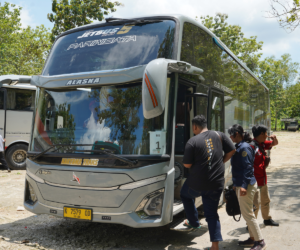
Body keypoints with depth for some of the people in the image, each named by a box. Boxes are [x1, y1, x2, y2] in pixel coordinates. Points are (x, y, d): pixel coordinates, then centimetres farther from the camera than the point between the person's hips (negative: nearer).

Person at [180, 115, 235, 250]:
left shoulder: (192, 141, -14)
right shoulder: (219, 135, 0)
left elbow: (187, 164, -12)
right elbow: (231, 150, 5)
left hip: (197, 183, -4)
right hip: (216, 184, 4)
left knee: (185, 195, 29)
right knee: (212, 214, 14)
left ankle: (194, 222, 35)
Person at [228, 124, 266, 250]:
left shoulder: (244, 148, -16)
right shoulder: (239, 146, 13)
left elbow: (247, 167, -22)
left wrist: (244, 186, -26)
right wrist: (236, 184, 23)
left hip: (246, 185, -10)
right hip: (241, 184, 10)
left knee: (248, 214, -4)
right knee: (246, 213, 16)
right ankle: (252, 238, 26)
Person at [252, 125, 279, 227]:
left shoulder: (262, 144, 6)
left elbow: (275, 143, 22)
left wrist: (274, 138, -2)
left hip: (263, 179, 10)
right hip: (255, 180, -10)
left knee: (266, 201, 23)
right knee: (255, 203, -7)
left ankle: (267, 219, 41)